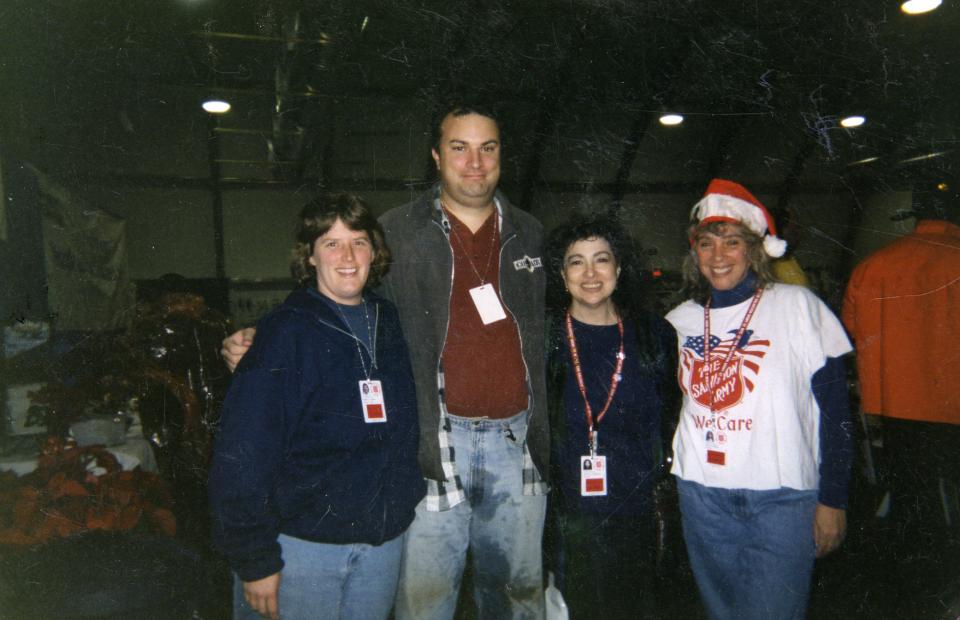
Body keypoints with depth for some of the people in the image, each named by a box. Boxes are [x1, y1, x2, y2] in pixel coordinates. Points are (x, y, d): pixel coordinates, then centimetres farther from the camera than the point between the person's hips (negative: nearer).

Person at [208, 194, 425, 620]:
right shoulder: (286, 333, -13)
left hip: (385, 537, 5)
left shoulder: (390, 323, 4)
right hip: (303, 541, -5)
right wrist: (254, 560, -15)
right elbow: (242, 453, -15)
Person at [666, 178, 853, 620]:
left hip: (781, 498, -3)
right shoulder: (679, 321, 6)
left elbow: (836, 409, -4)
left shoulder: (797, 306, -4)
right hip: (700, 494, 4)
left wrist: (832, 499, -6)